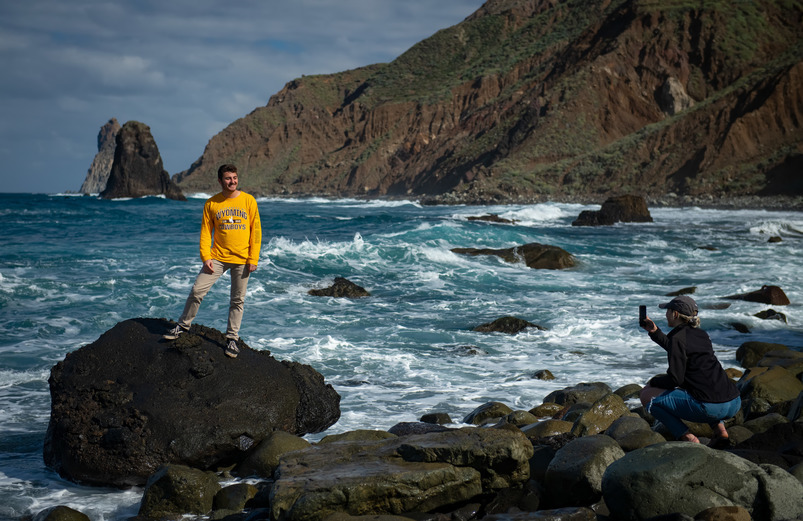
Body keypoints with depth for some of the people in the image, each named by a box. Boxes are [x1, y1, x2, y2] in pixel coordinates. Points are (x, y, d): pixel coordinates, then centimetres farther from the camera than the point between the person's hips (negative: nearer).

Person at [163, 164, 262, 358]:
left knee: (237, 300, 5)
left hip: (242, 260, -1)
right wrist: (205, 257, -7)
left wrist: (253, 259, -6)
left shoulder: (248, 201, -1)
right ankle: (183, 325, 14)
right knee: (197, 291, -4)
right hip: (218, 258, 1)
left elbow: (256, 231, -1)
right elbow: (205, 232, 4)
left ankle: (232, 338, 15)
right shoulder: (211, 204, 2)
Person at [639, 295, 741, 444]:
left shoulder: (677, 337, -6)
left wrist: (653, 382, 8)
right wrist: (655, 332, 37)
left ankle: (688, 438, -3)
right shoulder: (701, 334, 19)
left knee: (647, 395, 5)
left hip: (710, 408, -8)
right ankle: (720, 429, 18)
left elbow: (675, 379, -11)